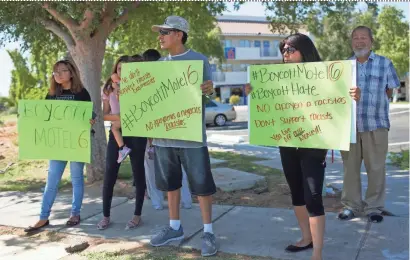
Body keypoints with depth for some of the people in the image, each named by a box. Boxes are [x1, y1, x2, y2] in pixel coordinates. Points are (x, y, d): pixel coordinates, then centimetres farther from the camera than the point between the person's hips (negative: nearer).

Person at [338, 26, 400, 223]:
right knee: (350, 166, 8)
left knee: (376, 167, 4)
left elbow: (389, 92, 7)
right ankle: (351, 205, 20)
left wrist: (373, 104, 1)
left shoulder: (384, 63, 4)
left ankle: (374, 206, 17)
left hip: (375, 123, -2)